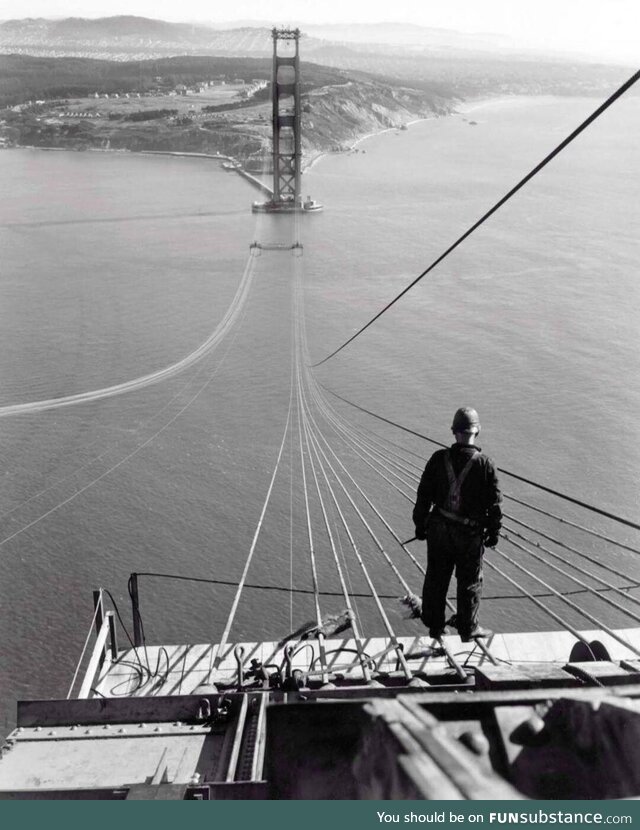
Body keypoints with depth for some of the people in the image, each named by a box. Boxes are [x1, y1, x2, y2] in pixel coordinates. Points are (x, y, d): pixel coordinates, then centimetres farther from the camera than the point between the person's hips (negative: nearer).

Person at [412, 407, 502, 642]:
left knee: (436, 579, 17)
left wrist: (420, 524, 10)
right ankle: (468, 629, 27)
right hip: (470, 534, -2)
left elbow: (424, 495, -1)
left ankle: (434, 625, 29)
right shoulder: (485, 464, -12)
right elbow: (494, 503, -8)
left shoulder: (438, 459, -7)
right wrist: (494, 532, 5)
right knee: (470, 582, 14)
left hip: (439, 528, 2)